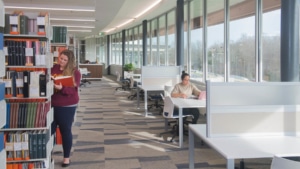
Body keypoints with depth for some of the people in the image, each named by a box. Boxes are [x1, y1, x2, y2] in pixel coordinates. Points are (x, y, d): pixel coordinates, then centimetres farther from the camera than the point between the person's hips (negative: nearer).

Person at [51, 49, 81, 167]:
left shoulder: (75, 72, -6)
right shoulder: (53, 68, 2)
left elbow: (73, 90, -15)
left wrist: (61, 88, -32)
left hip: (67, 106, -3)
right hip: (52, 104, 3)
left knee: (65, 130, 7)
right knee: (50, 129, 7)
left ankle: (66, 157, 22)